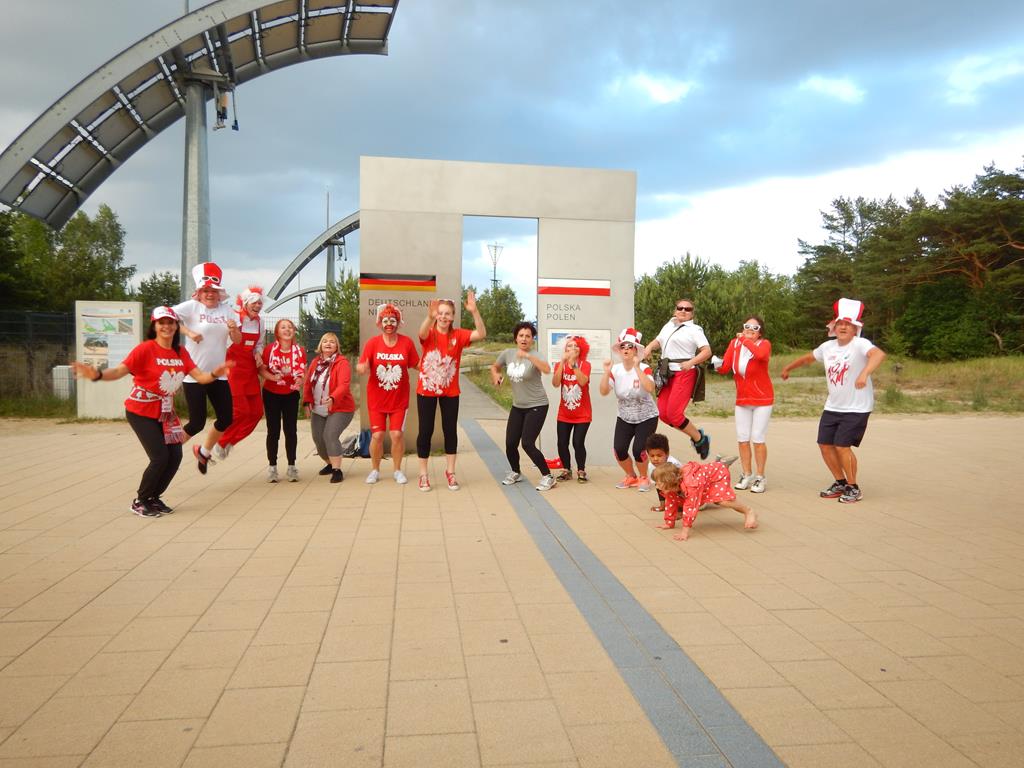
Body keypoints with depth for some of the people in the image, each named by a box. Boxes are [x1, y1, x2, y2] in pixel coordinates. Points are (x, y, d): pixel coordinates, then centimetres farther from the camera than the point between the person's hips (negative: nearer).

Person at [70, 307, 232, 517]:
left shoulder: (181, 352, 0)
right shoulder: (146, 349, -17)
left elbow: (199, 376, -3)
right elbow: (120, 371, -26)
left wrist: (215, 374, -23)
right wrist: (97, 374, -44)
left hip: (165, 412, 6)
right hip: (141, 412, -6)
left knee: (175, 456, 1)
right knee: (160, 456, -12)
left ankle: (154, 497, 23)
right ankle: (140, 501, 10)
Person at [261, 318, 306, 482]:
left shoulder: (299, 351, -6)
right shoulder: (269, 349, -11)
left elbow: (303, 372, -1)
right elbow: (261, 369, -8)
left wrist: (301, 381, -22)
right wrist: (273, 377, -26)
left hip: (291, 395, 2)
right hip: (272, 394, -1)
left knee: (291, 430, 4)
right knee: (273, 431, 2)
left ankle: (292, 466, 13)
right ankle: (272, 467, 10)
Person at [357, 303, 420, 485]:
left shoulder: (407, 342, -5)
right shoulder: (372, 343, -7)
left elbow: (416, 365, 2)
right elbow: (361, 366, -10)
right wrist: (362, 368, -32)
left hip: (399, 399, 0)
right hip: (376, 399, 0)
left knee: (397, 434, -1)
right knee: (377, 435, 2)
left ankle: (397, 470, 17)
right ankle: (375, 470, 20)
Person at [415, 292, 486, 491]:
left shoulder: (458, 335, -5)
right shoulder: (429, 334, -9)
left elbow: (482, 334, -20)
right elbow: (422, 333, -35)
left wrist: (474, 312, -35)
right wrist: (430, 317, -56)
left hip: (450, 392, 2)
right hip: (426, 390, -1)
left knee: (450, 430, 7)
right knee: (425, 431, 4)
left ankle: (450, 472, 22)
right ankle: (423, 474, 15)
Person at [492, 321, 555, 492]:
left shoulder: (535, 356, -17)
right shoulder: (507, 353, -2)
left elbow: (547, 370, -38)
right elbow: (494, 367, 17)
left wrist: (528, 356, -50)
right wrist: (495, 377, -6)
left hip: (537, 406, -5)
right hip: (517, 407, 6)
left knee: (527, 444, -14)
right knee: (510, 443, 5)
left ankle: (548, 476, 1)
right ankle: (515, 473, 33)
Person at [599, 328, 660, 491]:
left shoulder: (644, 368, -19)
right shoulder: (615, 369, -8)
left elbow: (650, 388, -37)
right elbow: (603, 391, -17)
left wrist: (637, 369, -40)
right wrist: (607, 372, -28)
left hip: (646, 418, -4)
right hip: (624, 418, 4)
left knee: (638, 450, -17)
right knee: (619, 450, -9)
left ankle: (644, 478, 14)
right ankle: (631, 476, 21)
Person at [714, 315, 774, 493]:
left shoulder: (764, 344, -10)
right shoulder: (734, 343, 1)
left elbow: (761, 354, -36)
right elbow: (725, 367, -5)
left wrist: (745, 339, -24)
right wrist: (718, 366, -28)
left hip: (762, 400, -4)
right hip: (742, 400, 4)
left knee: (757, 439, -4)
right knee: (742, 438, 5)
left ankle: (760, 477, 9)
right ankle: (747, 475, 19)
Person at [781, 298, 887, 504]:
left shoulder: (859, 344, -17)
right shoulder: (828, 347, 4)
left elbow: (879, 354, -38)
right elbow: (808, 357, 24)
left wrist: (865, 373, -56)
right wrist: (788, 368, 35)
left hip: (856, 409, -7)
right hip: (832, 407, 7)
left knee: (842, 446, -11)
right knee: (825, 445, 8)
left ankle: (853, 488, 9)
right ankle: (840, 483, 27)